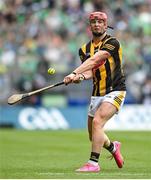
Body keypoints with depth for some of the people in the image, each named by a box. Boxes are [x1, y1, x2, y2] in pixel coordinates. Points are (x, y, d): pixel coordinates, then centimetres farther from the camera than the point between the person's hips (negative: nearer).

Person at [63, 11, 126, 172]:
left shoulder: (112, 43, -11)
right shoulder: (85, 49, 8)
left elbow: (94, 60, -24)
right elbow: (90, 72, -5)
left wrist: (74, 73, -34)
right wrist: (81, 77, -28)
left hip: (114, 92, -7)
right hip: (96, 95, 7)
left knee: (97, 122, -26)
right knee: (93, 137, 11)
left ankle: (93, 163, -24)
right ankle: (113, 147, 43)